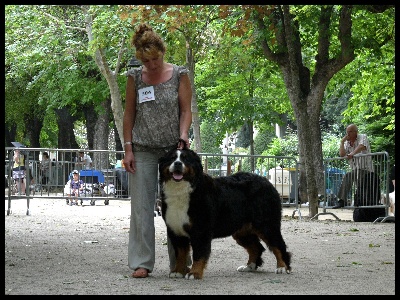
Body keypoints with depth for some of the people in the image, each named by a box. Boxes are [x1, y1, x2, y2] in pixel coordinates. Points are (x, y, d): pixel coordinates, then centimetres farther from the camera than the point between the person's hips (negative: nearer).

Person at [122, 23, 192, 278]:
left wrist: (183, 136, -17)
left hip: (174, 149, -1)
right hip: (143, 150, 1)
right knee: (142, 206, -2)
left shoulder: (179, 75, 0)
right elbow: (129, 114, 7)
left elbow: (186, 111, 0)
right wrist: (128, 148, 1)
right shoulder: (135, 77, 4)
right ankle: (142, 263, 0)